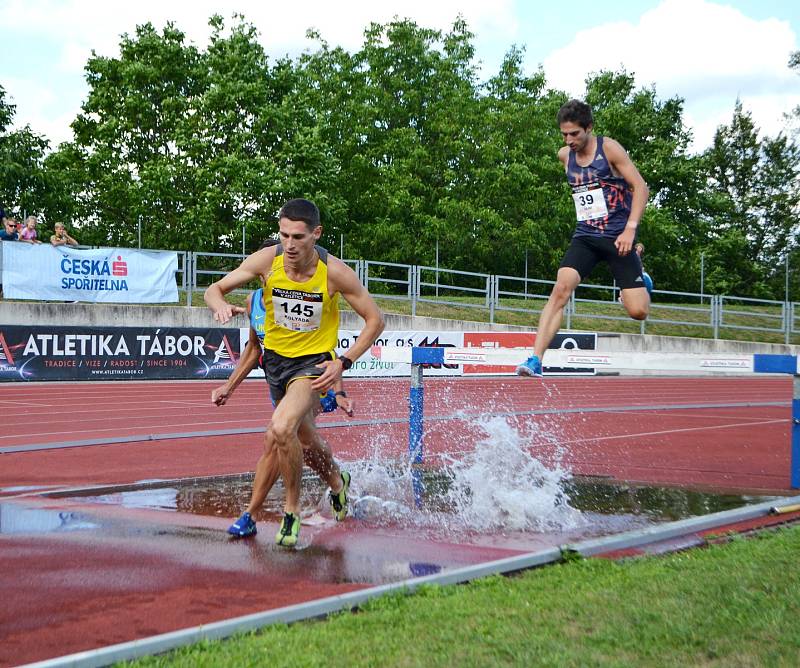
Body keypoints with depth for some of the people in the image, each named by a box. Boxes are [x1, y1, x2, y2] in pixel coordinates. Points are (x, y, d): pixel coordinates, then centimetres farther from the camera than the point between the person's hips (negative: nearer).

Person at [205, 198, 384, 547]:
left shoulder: (335, 272, -22)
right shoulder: (267, 260, -16)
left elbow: (375, 319, -11)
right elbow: (215, 289, -8)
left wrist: (343, 362, -19)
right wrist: (221, 305, -33)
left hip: (314, 362, -4)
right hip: (276, 358, 5)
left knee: (281, 430, -30)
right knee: (305, 438, 23)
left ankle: (292, 509, -7)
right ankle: (337, 482, 56)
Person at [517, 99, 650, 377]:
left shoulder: (609, 148, -8)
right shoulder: (564, 155, 7)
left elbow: (640, 186, -11)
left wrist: (630, 229, -22)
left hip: (617, 237, -4)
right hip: (584, 236, 4)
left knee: (637, 312, -7)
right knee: (560, 289, -20)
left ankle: (640, 285, 32)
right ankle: (535, 360, -25)